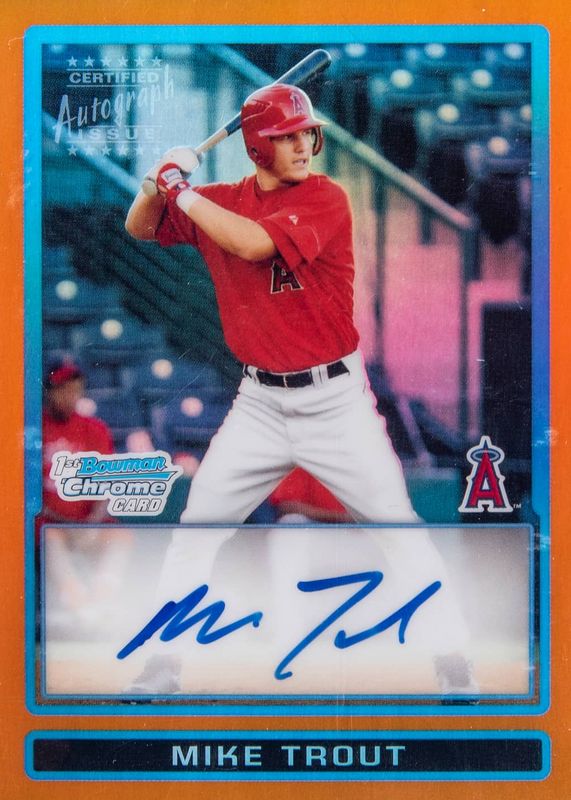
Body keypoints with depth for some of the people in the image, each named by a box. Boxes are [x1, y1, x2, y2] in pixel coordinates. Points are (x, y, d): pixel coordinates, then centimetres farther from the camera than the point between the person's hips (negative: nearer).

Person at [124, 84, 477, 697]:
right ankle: (159, 668, 17)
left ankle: (454, 659, 11)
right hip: (261, 403, 4)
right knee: (196, 529, 5)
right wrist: (158, 184, -10)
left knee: (397, 525, -1)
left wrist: (182, 191, -16)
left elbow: (255, 242, -26)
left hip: (336, 398, -4)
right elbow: (140, 228, 12)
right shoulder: (220, 201, 4)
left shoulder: (325, 197, -12)